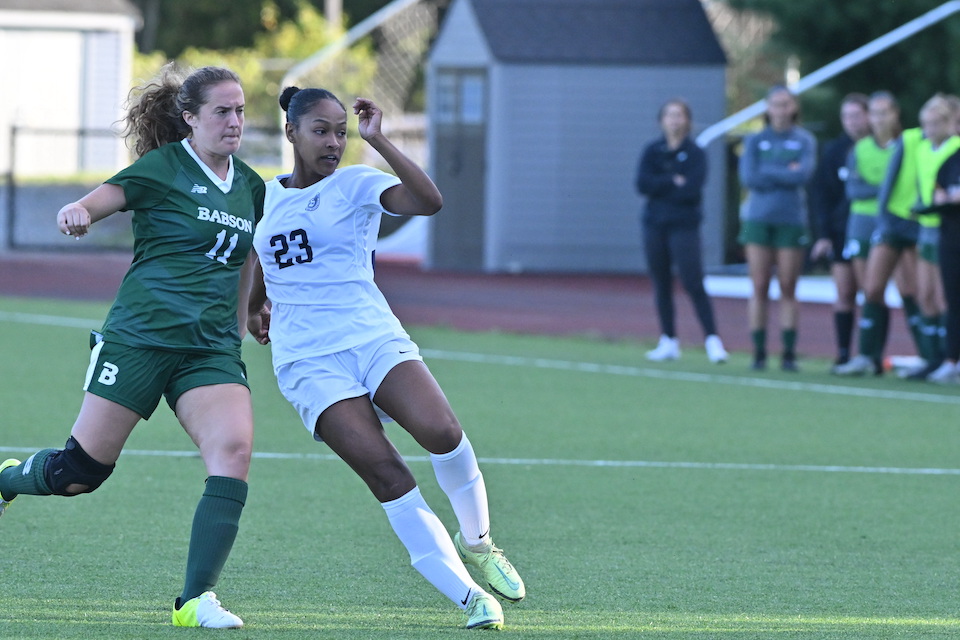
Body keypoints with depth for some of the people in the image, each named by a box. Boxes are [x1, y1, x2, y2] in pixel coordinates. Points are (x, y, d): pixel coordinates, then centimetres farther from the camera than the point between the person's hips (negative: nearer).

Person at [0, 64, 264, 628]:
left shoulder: (250, 186, 13)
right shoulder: (162, 168, -4)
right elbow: (102, 199, -14)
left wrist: (238, 327, 27)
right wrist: (77, 212, -37)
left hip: (212, 349, 4)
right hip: (140, 337, -4)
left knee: (234, 452, -20)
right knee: (81, 471, 0)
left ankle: (197, 600, -17)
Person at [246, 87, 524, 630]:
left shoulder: (357, 185, 2)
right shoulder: (264, 197, 13)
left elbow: (429, 201, -19)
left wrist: (378, 140, -22)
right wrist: (257, 304, 43)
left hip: (374, 338, -1)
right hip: (308, 360, 1)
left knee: (442, 432, -28)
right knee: (386, 473, -18)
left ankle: (477, 543, 2)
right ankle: (470, 598, -18)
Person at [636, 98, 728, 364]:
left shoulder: (695, 153, -1)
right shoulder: (652, 151, 9)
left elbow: (692, 190, -14)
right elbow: (642, 183, -5)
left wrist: (660, 188, -7)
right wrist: (673, 182, -13)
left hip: (684, 225, -4)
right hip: (655, 224, 4)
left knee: (694, 283, -11)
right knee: (661, 285, 7)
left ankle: (712, 340, -11)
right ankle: (669, 341, 14)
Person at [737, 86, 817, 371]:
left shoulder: (804, 140, 6)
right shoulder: (755, 141, 9)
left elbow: (804, 174, -10)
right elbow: (748, 178, -4)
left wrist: (767, 173, -6)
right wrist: (786, 175, -6)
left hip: (791, 220, -1)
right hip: (758, 219, 1)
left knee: (788, 289, -2)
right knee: (759, 288, -2)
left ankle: (789, 354, 1)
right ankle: (759, 352, 1)